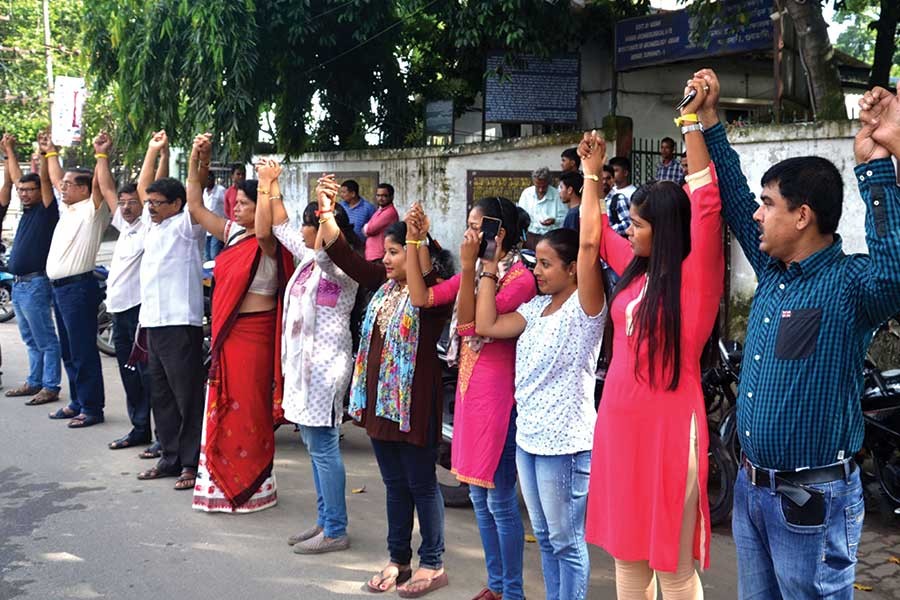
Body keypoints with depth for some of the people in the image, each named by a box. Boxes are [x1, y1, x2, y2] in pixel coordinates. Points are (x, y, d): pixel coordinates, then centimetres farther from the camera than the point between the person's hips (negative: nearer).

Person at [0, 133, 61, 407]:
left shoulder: (47, 209, -7)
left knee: (45, 340, -4)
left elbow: (46, 180, -13)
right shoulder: (28, 210, 14)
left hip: (35, 284, -9)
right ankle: (34, 382, 22)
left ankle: (50, 387, -2)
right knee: (31, 341, 15)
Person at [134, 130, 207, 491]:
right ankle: (170, 457, 22)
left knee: (188, 397, -4)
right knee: (161, 396, 13)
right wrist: (153, 150, 26)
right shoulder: (155, 225, 18)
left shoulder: (186, 226, -4)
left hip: (180, 324, -9)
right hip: (153, 323, 9)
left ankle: (193, 463, 1)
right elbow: (142, 187, 26)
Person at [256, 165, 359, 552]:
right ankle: (324, 521, 23)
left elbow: (325, 251, -38)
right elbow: (279, 229, 27)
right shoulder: (309, 257, 13)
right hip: (304, 361, 10)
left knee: (323, 446, -6)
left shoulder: (339, 267, -14)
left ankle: (335, 532, 2)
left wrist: (328, 211, -31)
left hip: (325, 365, -10)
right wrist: (271, 189, 27)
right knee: (314, 444, 14)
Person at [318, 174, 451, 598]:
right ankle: (399, 559, 28)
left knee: (421, 483, 4)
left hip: (414, 401, -8)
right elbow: (344, 256, 5)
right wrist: (326, 212, -5)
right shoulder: (383, 283, 9)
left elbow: (423, 284, -36)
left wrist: (417, 242, -48)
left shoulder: (431, 294, -12)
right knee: (395, 483, 16)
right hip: (379, 397, 8)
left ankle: (433, 563, 17)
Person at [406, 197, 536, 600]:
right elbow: (421, 297, 4)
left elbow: (469, 323, -22)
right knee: (479, 496, 16)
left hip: (498, 393, -9)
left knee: (500, 499, 0)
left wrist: (470, 268, -24)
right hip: (469, 388, 9)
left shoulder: (519, 278, -14)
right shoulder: (473, 273, 11)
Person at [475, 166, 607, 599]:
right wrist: (490, 268, 9)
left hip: (565, 443, -8)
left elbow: (589, 243, -26)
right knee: (544, 538, 19)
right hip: (528, 437, 8)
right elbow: (487, 325, 6)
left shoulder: (585, 308, -13)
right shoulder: (537, 307, 9)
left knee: (567, 542, 4)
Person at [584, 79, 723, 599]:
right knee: (627, 553, 17)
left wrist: (692, 120, -21)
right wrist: (593, 172, 22)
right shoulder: (636, 270, 9)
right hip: (619, 423, 7)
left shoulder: (695, 277, -10)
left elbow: (706, 204, -21)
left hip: (667, 427, -7)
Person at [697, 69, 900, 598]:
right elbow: (734, 200, 13)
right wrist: (708, 119, 12)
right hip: (751, 486, 7)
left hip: (812, 499, -7)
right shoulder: (773, 268, 4)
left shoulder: (850, 284, -16)